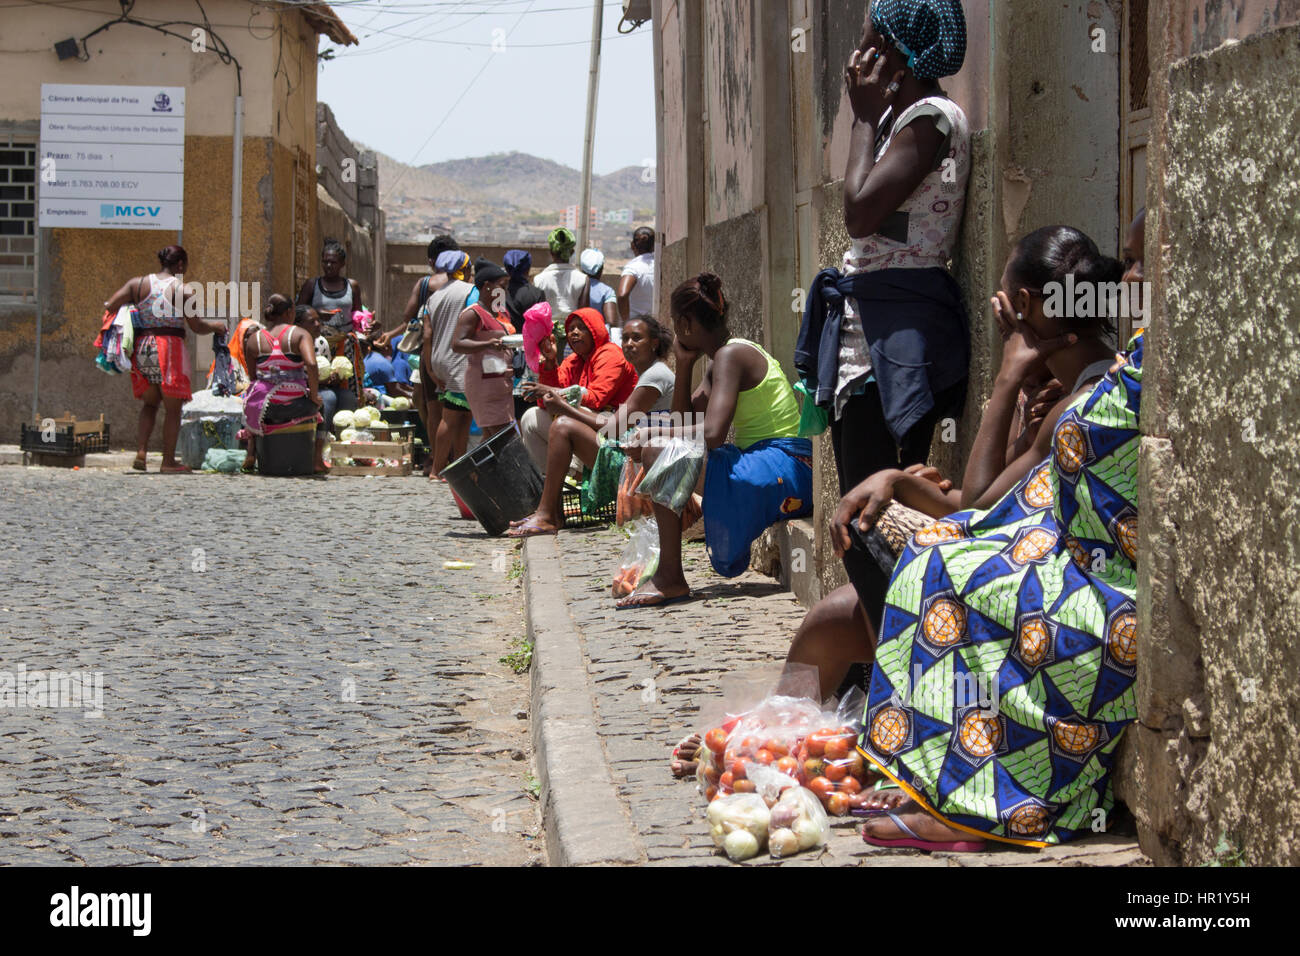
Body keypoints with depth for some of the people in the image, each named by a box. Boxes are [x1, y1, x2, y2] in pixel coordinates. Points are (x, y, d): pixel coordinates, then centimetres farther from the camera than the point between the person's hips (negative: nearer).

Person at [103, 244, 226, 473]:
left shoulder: (138, 284, 7)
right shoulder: (182, 290, -4)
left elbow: (109, 306, 0)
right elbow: (197, 326, -3)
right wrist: (216, 326, 15)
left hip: (141, 349, 5)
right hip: (170, 348, -4)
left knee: (150, 404, 20)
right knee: (173, 409, 6)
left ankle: (140, 452, 4)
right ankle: (168, 461, 6)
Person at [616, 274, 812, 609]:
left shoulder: (730, 356, -14)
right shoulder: (720, 361, 17)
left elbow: (712, 434, -27)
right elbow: (684, 422, 17)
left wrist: (656, 433, -13)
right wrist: (684, 365, 8)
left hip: (783, 469, -11)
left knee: (657, 452, -22)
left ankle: (670, 578, -18)